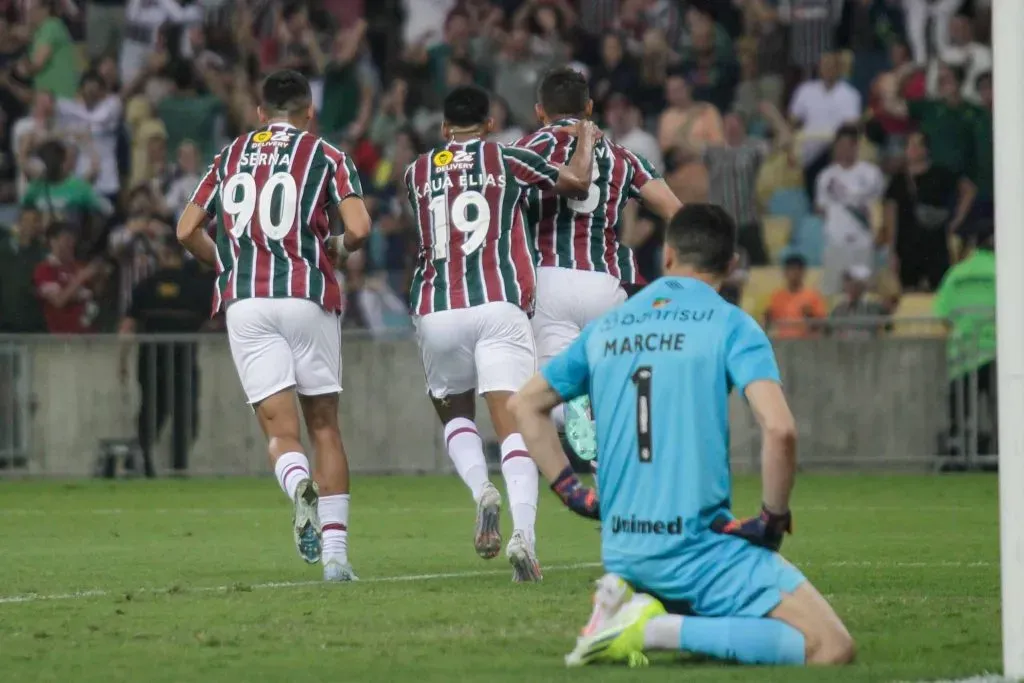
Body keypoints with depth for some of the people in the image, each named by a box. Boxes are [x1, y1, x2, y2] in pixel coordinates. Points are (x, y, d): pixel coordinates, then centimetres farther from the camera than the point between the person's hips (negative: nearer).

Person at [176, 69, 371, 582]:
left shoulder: (231, 156, 15)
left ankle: (299, 484, -36)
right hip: (307, 297, -1)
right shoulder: (325, 157, 6)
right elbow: (359, 228, -7)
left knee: (280, 429, 0)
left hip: (244, 304, 1)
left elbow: (187, 231, 14)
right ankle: (335, 552, 4)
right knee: (324, 425, 10)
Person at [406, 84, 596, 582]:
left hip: (436, 312, 2)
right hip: (499, 305, -2)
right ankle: (523, 533, -26)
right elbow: (577, 181, 9)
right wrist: (586, 137, 29)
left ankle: (481, 490, -7)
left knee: (456, 413, 23)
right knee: (514, 425, -5)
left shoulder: (417, 173, 15)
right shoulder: (507, 160, 7)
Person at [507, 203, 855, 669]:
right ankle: (659, 631, -17)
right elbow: (779, 428, -17)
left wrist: (572, 492, 20)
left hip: (622, 554, 6)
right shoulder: (730, 325, -4)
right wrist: (773, 518, -4)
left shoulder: (605, 328, 12)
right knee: (831, 649, -6)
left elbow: (524, 404, 22)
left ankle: (633, 610, 1)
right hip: (700, 549, -6)